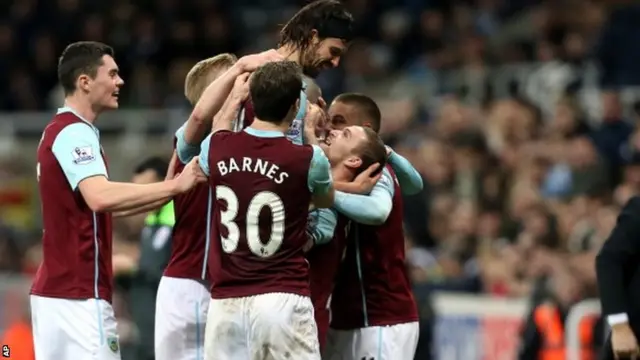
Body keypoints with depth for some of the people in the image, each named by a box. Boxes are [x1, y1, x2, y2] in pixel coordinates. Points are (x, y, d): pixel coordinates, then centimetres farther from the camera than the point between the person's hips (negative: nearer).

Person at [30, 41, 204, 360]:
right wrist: (175, 185, -28)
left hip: (54, 289, 10)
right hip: (80, 295, -10)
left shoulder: (59, 131, 17)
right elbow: (100, 197, -30)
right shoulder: (75, 133, -14)